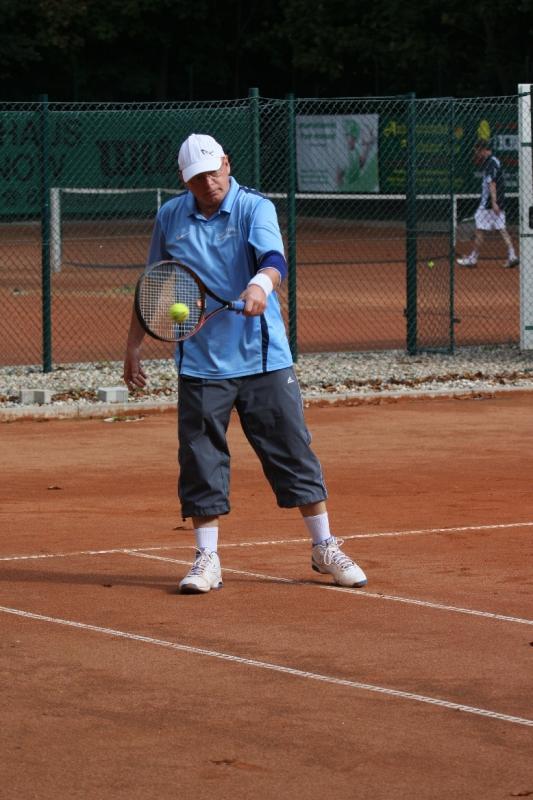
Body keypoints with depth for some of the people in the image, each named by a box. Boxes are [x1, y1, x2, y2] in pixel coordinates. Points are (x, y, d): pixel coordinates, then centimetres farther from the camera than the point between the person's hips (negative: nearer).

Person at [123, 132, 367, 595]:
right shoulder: (170, 218, 4)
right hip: (200, 363, 2)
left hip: (263, 359, -2)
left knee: (292, 449, 1)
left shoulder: (255, 208, -6)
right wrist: (135, 344, 15)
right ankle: (207, 560, 10)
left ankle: (325, 549, 13)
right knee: (200, 460, 0)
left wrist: (261, 284, -46)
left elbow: (274, 258, -24)